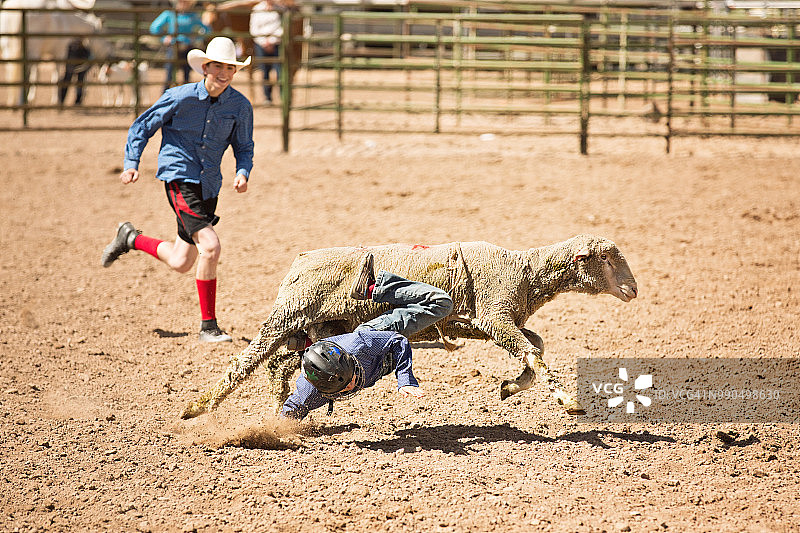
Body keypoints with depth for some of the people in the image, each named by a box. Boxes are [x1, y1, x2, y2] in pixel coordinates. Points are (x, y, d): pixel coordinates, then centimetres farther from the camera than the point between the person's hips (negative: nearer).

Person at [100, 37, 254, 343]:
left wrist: (242, 173, -11)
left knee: (181, 263, 10)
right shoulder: (180, 97, -10)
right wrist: (132, 163, -12)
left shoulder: (240, 106, -2)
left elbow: (244, 148, 10)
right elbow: (142, 127, 0)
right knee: (210, 246, -21)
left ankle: (131, 239, 37)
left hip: (209, 185, 6)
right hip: (179, 178, -5)